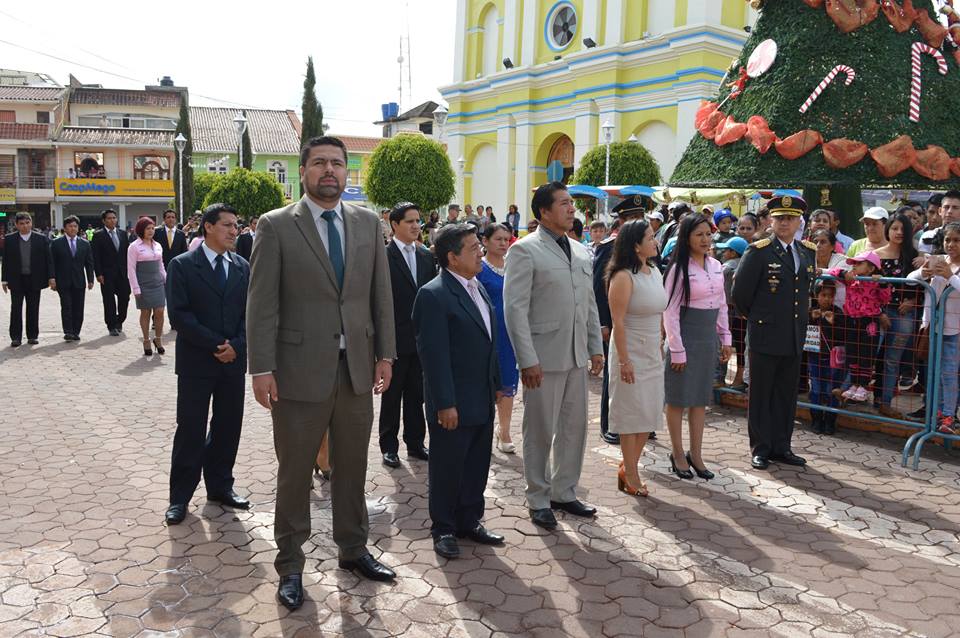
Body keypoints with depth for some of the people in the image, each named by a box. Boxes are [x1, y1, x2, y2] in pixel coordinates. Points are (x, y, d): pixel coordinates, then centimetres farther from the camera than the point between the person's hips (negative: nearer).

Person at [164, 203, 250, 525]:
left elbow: (250, 312, 7)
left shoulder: (242, 267, 9)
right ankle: (180, 496, 13)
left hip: (233, 361, 4)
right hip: (196, 362, -4)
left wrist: (236, 345, -8)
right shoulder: (182, 265, -4)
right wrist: (215, 345, -15)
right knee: (190, 429, 1)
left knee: (228, 426, 10)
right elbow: (179, 315, -11)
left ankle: (220, 485, 25)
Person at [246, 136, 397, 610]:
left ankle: (353, 549, 34)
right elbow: (262, 303, -7)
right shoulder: (276, 226, -4)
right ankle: (290, 565, 24)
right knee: (295, 473, 9)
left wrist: (385, 354, 5)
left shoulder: (368, 223, 7)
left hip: (356, 368, 4)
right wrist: (261, 368, -11)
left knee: (352, 467, 16)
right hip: (300, 370, -3)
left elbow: (381, 294, 9)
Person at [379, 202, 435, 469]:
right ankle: (389, 446, 18)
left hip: (421, 338, 5)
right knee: (392, 395, 7)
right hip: (395, 338, -5)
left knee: (416, 394, 13)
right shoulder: (383, 256, -9)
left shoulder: (426, 256, 9)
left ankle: (415, 443, 25)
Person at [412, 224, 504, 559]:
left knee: (477, 467, 17)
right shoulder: (434, 295, -17)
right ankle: (443, 528, 23)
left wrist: (496, 384, 16)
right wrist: (445, 403, -20)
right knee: (447, 468, 7)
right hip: (454, 404, -8)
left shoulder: (478, 287, 10)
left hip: (482, 401, 8)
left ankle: (470, 521, 32)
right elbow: (434, 354, -19)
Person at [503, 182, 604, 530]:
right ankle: (539, 500, 20)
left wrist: (596, 347, 12)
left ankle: (564, 492, 29)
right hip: (544, 357, -6)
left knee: (574, 428, 14)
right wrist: (528, 360, -17)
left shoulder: (581, 251, 13)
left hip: (576, 357, 7)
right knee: (540, 432, 5)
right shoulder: (525, 250, -8)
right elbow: (514, 308, -13)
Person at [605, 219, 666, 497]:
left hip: (652, 354, 7)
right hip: (631, 353, -7)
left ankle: (628, 467, 27)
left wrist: (661, 350, 11)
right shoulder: (624, 277, -16)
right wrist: (624, 361, -19)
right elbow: (618, 322, -18)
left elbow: (659, 314, 13)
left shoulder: (655, 273, 7)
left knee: (649, 415, 12)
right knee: (631, 414, 4)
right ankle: (630, 475, 17)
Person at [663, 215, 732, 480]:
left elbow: (722, 305, 14)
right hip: (686, 338, -6)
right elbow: (670, 312, -13)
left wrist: (725, 339, 11)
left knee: (701, 398, 11)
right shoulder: (679, 269, -12)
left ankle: (696, 454, 20)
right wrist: (677, 350, -14)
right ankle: (678, 454, 17)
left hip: (708, 339, 6)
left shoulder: (716, 266, 7)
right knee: (679, 398, 4)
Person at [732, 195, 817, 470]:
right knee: (761, 395, 4)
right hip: (765, 336, -5)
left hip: (794, 337, 5)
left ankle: (781, 447, 22)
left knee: (786, 395, 12)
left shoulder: (808, 251, 9)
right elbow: (740, 292, -7)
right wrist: (756, 318, 3)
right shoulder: (758, 251, -8)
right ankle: (760, 449, 13)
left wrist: (801, 318, 16)